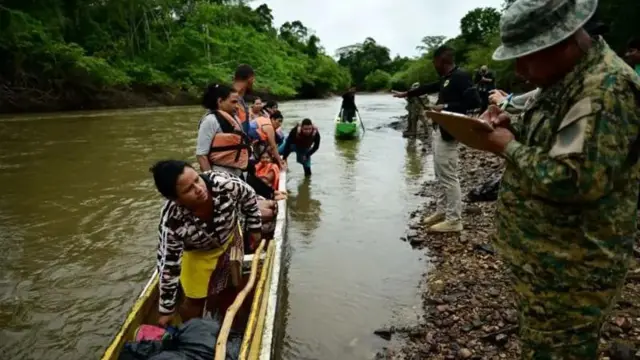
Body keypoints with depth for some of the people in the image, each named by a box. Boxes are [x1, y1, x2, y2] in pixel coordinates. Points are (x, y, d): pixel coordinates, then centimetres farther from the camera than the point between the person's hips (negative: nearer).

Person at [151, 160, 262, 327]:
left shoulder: (223, 183, -39)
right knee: (195, 299, 8)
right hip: (198, 253, -2)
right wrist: (166, 309, -17)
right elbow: (168, 266, -27)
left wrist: (255, 228, -4)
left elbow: (249, 196, -16)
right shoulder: (171, 222, -39)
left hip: (230, 237, 3)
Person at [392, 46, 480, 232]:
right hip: (440, 132, 10)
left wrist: (446, 107, -20)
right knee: (441, 176, 16)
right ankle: (442, 211, 26)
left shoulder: (461, 76, -14)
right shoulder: (446, 78, 15)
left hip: (449, 134, -10)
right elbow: (429, 87, 30)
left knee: (449, 177, -7)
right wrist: (406, 94, 36)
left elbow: (474, 101, -22)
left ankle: (454, 220, 0)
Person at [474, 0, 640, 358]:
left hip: (570, 269, -10)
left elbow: (575, 180, -32)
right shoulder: (568, 77, 8)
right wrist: (513, 127, 2)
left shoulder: (606, 89, -24)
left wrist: (509, 148, -20)